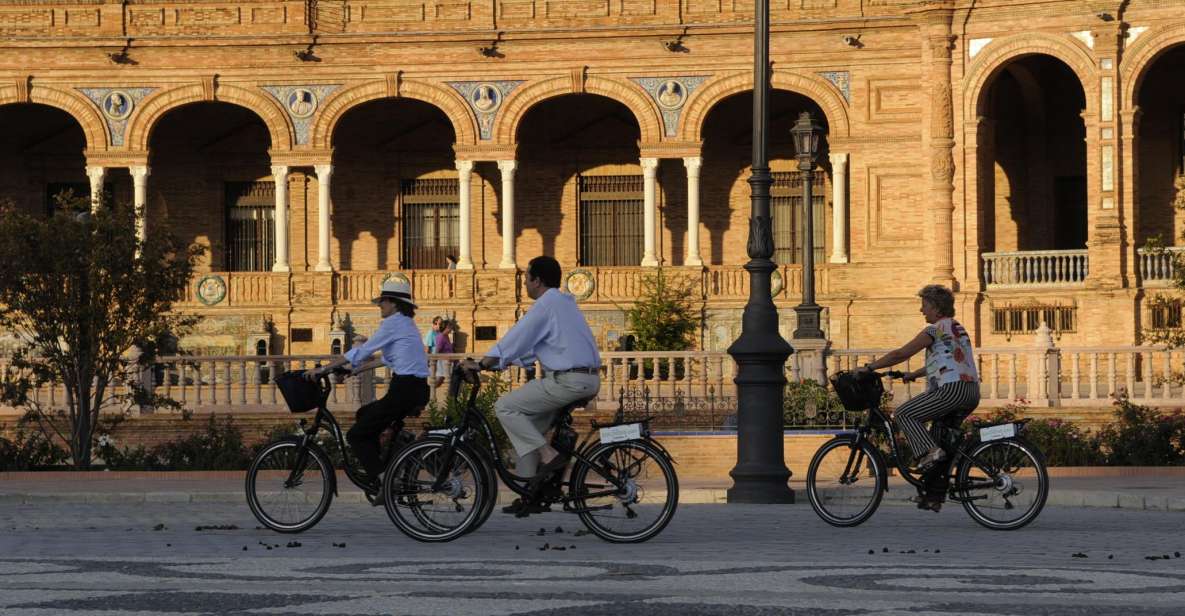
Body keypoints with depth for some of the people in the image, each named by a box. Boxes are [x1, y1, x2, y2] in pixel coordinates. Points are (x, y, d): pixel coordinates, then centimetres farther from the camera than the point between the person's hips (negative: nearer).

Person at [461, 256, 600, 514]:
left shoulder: (546, 304, -9)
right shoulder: (563, 303, 22)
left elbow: (516, 339, -10)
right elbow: (528, 346, 26)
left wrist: (483, 364, -4)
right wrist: (493, 363, 24)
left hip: (568, 381, -10)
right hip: (589, 381, 10)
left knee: (505, 407, -4)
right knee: (530, 425, 17)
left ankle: (549, 455, -11)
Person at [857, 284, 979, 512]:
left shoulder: (936, 329, -4)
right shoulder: (957, 328, 24)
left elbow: (900, 354, -4)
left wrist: (870, 367, 4)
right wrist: (912, 374, 32)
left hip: (951, 390, -9)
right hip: (972, 393, 9)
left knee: (904, 414, -3)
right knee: (941, 434, 18)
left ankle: (928, 451, -19)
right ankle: (934, 495, 16)